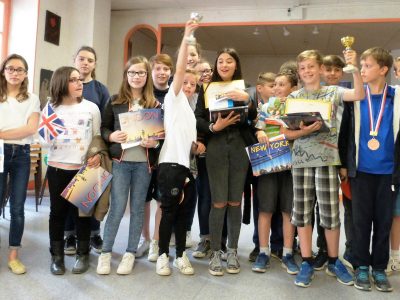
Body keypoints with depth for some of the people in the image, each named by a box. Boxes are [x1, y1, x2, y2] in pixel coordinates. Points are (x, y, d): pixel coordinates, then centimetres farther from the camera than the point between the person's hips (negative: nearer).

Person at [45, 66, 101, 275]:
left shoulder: (91, 108, 2)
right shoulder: (51, 108, 3)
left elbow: (98, 136, 6)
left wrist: (98, 154, -9)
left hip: (84, 168, -1)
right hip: (57, 168, 1)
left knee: (82, 211, 6)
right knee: (58, 211, 7)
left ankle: (83, 254, 21)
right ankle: (56, 256, 20)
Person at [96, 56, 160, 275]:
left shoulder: (155, 104, 5)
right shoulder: (115, 101, 5)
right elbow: (103, 128, 7)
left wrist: (155, 143, -14)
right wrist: (111, 136, -13)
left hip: (144, 162, 1)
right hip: (120, 161, -1)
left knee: (137, 208, 8)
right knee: (117, 207, -1)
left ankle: (130, 254, 20)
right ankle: (105, 253, 14)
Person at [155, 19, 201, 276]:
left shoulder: (190, 107, 24)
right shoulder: (173, 97, 4)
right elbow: (180, 69, -9)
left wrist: (197, 145, 8)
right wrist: (186, 37, -12)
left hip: (185, 164, 7)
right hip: (170, 163, -7)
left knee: (182, 211, 10)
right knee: (169, 210, -2)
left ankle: (181, 255, 18)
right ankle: (163, 255, 10)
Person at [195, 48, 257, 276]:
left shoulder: (244, 88, 10)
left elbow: (253, 117, -4)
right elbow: (198, 119, 0)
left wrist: (247, 99, -22)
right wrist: (213, 127, -17)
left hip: (240, 147, 2)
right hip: (216, 148, -1)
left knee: (235, 202, 5)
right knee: (219, 202, -4)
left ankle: (232, 251, 18)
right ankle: (215, 253, 8)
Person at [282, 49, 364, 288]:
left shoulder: (333, 92, 4)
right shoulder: (293, 97, 6)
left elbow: (359, 95, -13)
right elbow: (287, 133, 2)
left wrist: (354, 68, -22)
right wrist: (304, 131, -16)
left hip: (327, 158, -1)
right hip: (301, 160, 1)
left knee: (330, 212, 3)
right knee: (302, 212, 5)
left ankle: (334, 261, 22)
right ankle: (307, 262, 18)